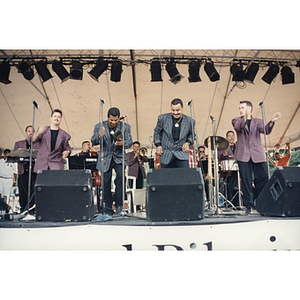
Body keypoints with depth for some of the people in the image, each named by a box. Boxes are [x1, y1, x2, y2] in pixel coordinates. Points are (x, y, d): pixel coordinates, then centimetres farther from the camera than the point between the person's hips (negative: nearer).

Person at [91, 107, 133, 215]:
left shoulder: (125, 127, -2)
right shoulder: (99, 126, -3)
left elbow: (130, 142, -5)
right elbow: (93, 142, -6)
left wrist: (123, 143, -28)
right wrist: (99, 137, -29)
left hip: (119, 157, 0)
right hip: (105, 158, 0)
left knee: (120, 175, -22)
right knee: (106, 181, -2)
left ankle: (119, 205, -10)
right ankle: (107, 208, 14)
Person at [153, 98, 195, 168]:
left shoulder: (189, 121, 0)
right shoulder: (163, 118, -1)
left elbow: (191, 134, 17)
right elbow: (157, 132, 13)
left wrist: (188, 142, -2)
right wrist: (158, 145, 3)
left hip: (182, 155, 0)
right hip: (166, 156, 1)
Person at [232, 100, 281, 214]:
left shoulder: (258, 121, 16)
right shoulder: (236, 120, 14)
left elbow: (266, 130, -4)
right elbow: (238, 128, -8)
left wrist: (272, 121, -20)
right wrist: (245, 117, -18)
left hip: (258, 155, 1)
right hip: (243, 155, -1)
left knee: (263, 179, -2)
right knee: (246, 181, -3)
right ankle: (249, 206, 6)